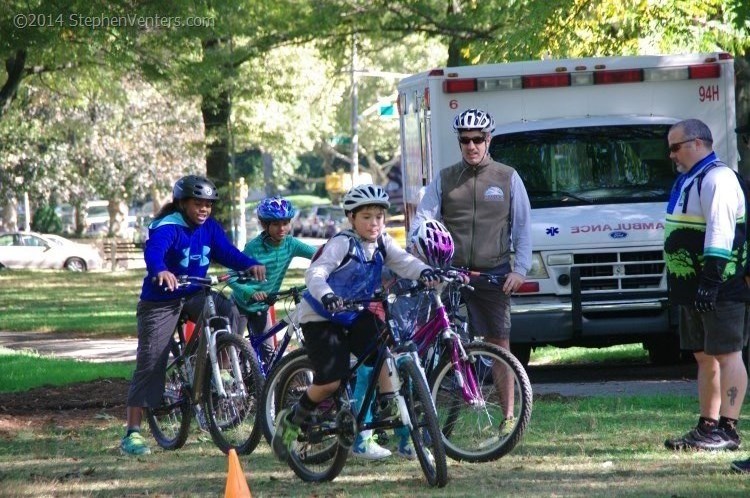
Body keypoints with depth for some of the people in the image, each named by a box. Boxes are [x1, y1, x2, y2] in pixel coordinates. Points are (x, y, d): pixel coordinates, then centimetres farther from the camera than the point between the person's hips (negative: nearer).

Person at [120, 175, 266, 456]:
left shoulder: (209, 227, 1)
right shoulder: (167, 228, -19)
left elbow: (226, 252, -8)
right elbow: (153, 252, -38)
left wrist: (250, 265, -28)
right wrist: (160, 271, -60)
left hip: (194, 295, 5)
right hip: (161, 301, -5)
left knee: (229, 311, -25)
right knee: (150, 366, -8)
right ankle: (132, 433, -4)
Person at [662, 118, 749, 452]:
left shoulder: (717, 179, -13)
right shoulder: (688, 180, 20)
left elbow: (720, 233, -22)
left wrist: (711, 280, -26)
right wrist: (683, 284, 23)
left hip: (721, 289, -11)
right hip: (693, 288, 11)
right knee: (704, 358, 13)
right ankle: (707, 427, 18)